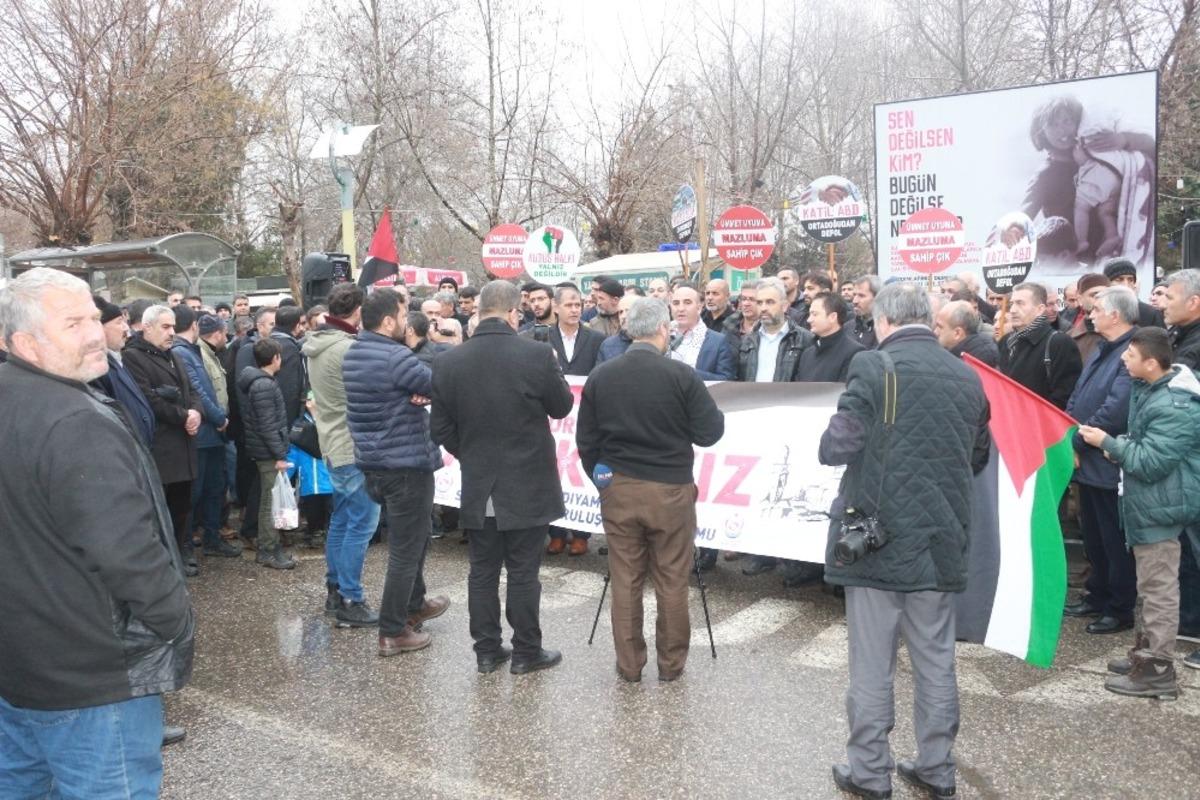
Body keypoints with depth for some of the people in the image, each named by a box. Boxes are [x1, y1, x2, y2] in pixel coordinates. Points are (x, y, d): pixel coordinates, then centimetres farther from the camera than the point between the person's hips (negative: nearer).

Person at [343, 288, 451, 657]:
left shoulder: (354, 353, 6)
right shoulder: (395, 357, -22)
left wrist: (417, 391, -12)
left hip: (374, 462, 9)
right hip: (406, 464, -9)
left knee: (415, 536, 25)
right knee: (406, 549, 2)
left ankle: (413, 605, 40)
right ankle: (393, 632, 10)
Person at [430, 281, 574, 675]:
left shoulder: (448, 362, -4)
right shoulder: (537, 354, -15)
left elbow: (441, 428, 2)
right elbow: (562, 406, 0)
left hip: (477, 486, 3)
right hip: (528, 484, -3)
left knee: (482, 571, 13)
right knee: (523, 572, 7)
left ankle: (486, 650, 22)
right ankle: (526, 652, 18)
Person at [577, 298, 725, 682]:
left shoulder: (600, 376, -2)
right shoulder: (681, 375, -13)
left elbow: (585, 440, 3)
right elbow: (709, 433, -7)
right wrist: (714, 410, 13)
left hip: (617, 490, 3)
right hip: (670, 491, -3)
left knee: (625, 581, 11)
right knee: (671, 582, 10)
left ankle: (629, 664, 21)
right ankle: (671, 662, 21)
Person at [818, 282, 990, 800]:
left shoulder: (874, 368, -12)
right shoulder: (967, 376, 6)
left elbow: (835, 449, -14)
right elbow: (978, 457, 16)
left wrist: (839, 444, 7)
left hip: (878, 537, -5)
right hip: (941, 539, 5)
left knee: (872, 665, 5)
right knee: (936, 662, 15)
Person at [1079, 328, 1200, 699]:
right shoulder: (1152, 390, 8)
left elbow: (1151, 463, -26)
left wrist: (1107, 442, -16)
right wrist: (1120, 447, 5)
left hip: (1159, 506, -11)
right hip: (1147, 502, 11)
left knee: (1158, 587, -3)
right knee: (1151, 584, 19)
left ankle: (1158, 671, 6)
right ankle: (1146, 652, 32)